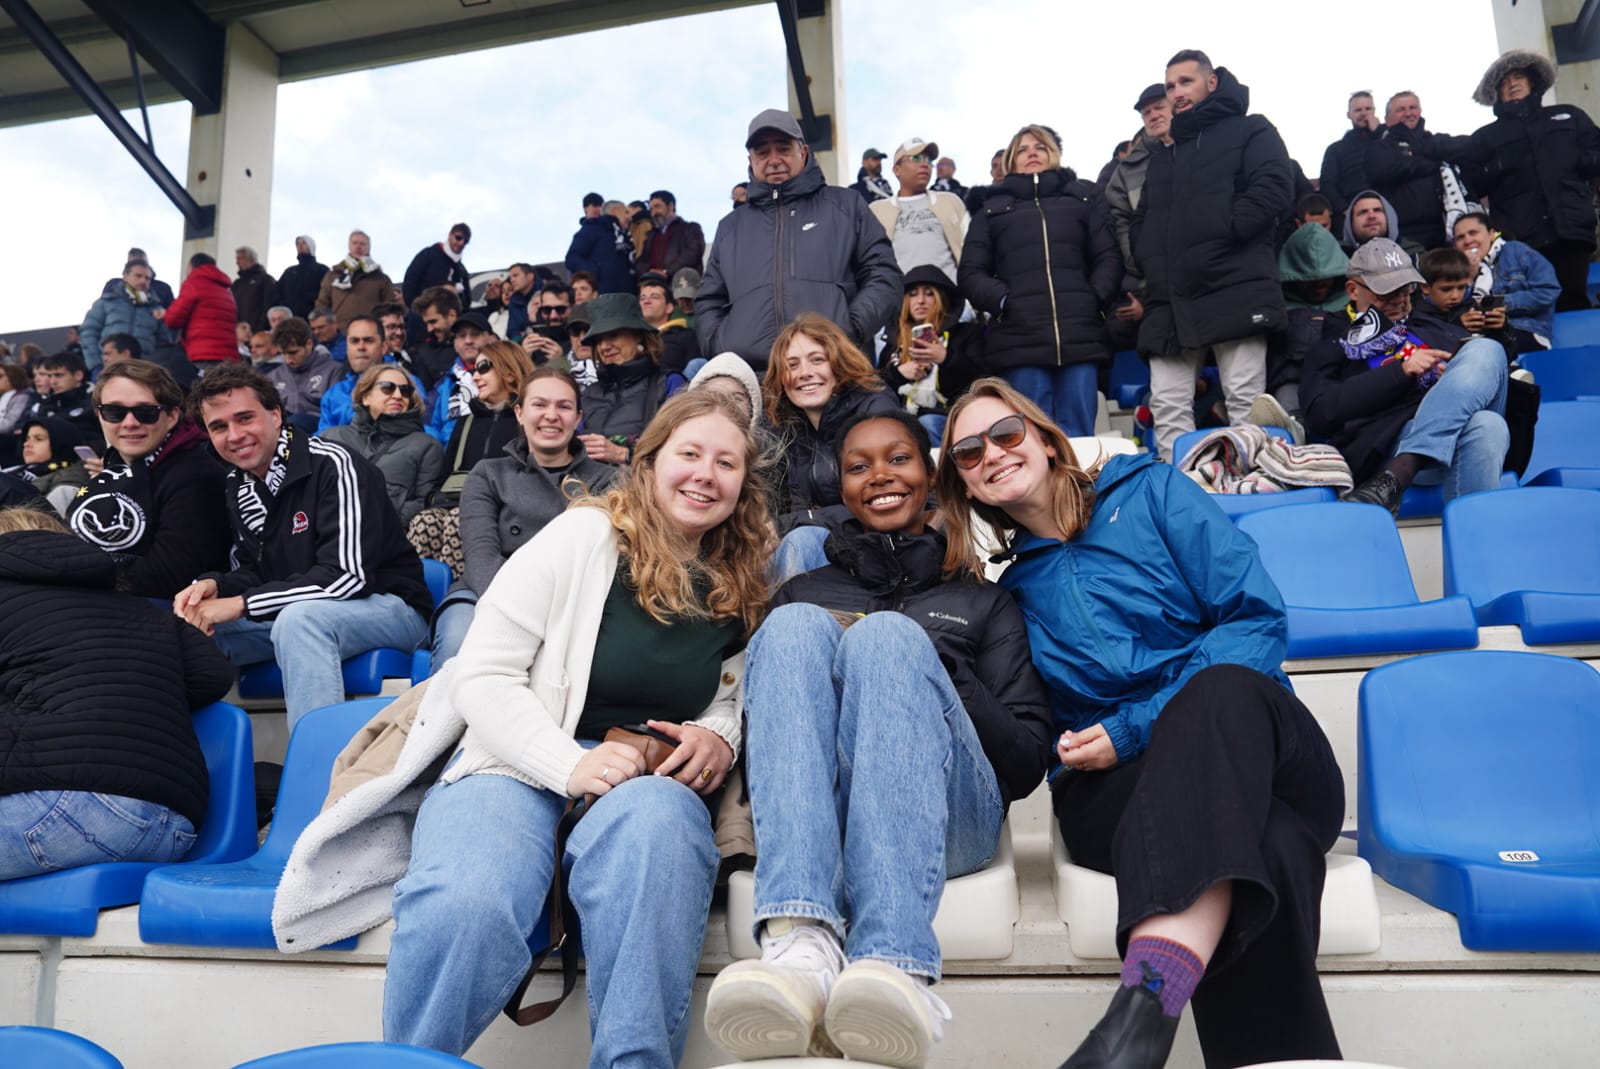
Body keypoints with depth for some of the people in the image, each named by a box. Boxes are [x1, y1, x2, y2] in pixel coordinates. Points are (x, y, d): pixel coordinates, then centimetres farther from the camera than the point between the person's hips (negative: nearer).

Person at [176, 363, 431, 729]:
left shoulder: (333, 466, -18)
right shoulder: (237, 486, 8)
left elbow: (346, 576, -25)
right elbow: (252, 572, 13)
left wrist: (241, 604, -23)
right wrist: (212, 585, -12)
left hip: (389, 607, -8)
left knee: (299, 617, -36)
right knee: (190, 628, -3)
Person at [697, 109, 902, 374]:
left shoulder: (845, 205, 17)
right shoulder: (731, 226, 25)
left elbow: (883, 275, 10)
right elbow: (709, 302, 25)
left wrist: (850, 332, -6)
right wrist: (721, 347, 4)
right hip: (748, 377, 2)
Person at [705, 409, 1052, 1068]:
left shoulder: (983, 600, 25)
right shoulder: (806, 591, 28)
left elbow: (1028, 761, 13)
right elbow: (752, 736, 15)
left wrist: (940, 675, -4)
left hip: (943, 819, -1)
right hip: (815, 817, 1)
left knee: (888, 635, -27)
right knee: (796, 626, -24)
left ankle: (893, 964, -48)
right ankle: (801, 946, -46)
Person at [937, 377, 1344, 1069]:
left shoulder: (1149, 491, 13)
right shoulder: (1013, 592, 21)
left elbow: (1258, 617, 0)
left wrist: (1136, 728, -9)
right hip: (1111, 789, 1)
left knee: (1222, 689, -40)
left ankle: (1145, 1001, -57)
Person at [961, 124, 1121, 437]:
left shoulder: (1084, 196, 25)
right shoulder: (992, 208, 22)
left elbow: (1109, 256, 15)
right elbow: (971, 273, 12)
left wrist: (1097, 299, -2)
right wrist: (1003, 301, -5)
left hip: (1080, 335, 1)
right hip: (1019, 338, -1)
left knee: (1080, 437, -3)